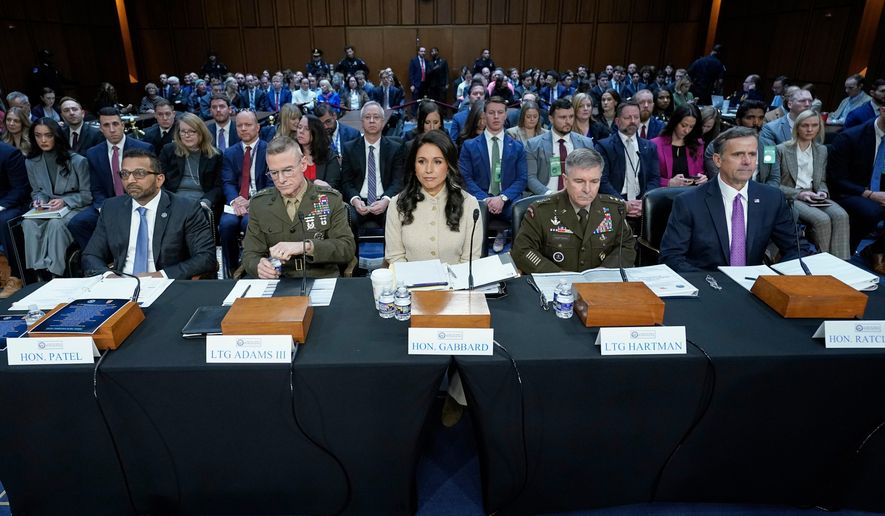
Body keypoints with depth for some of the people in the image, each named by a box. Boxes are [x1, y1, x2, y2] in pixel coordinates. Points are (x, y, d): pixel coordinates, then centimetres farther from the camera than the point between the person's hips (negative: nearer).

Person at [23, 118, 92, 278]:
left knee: (56, 223, -36)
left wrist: (64, 201, -19)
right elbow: (37, 191, 17)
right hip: (47, 209, 4)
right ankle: (39, 270, -25)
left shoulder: (77, 161, -7)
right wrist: (39, 200, -8)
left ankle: (55, 273, -27)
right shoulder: (31, 162, 6)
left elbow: (87, 194, -4)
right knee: (29, 223, -29)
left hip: (75, 207, -4)